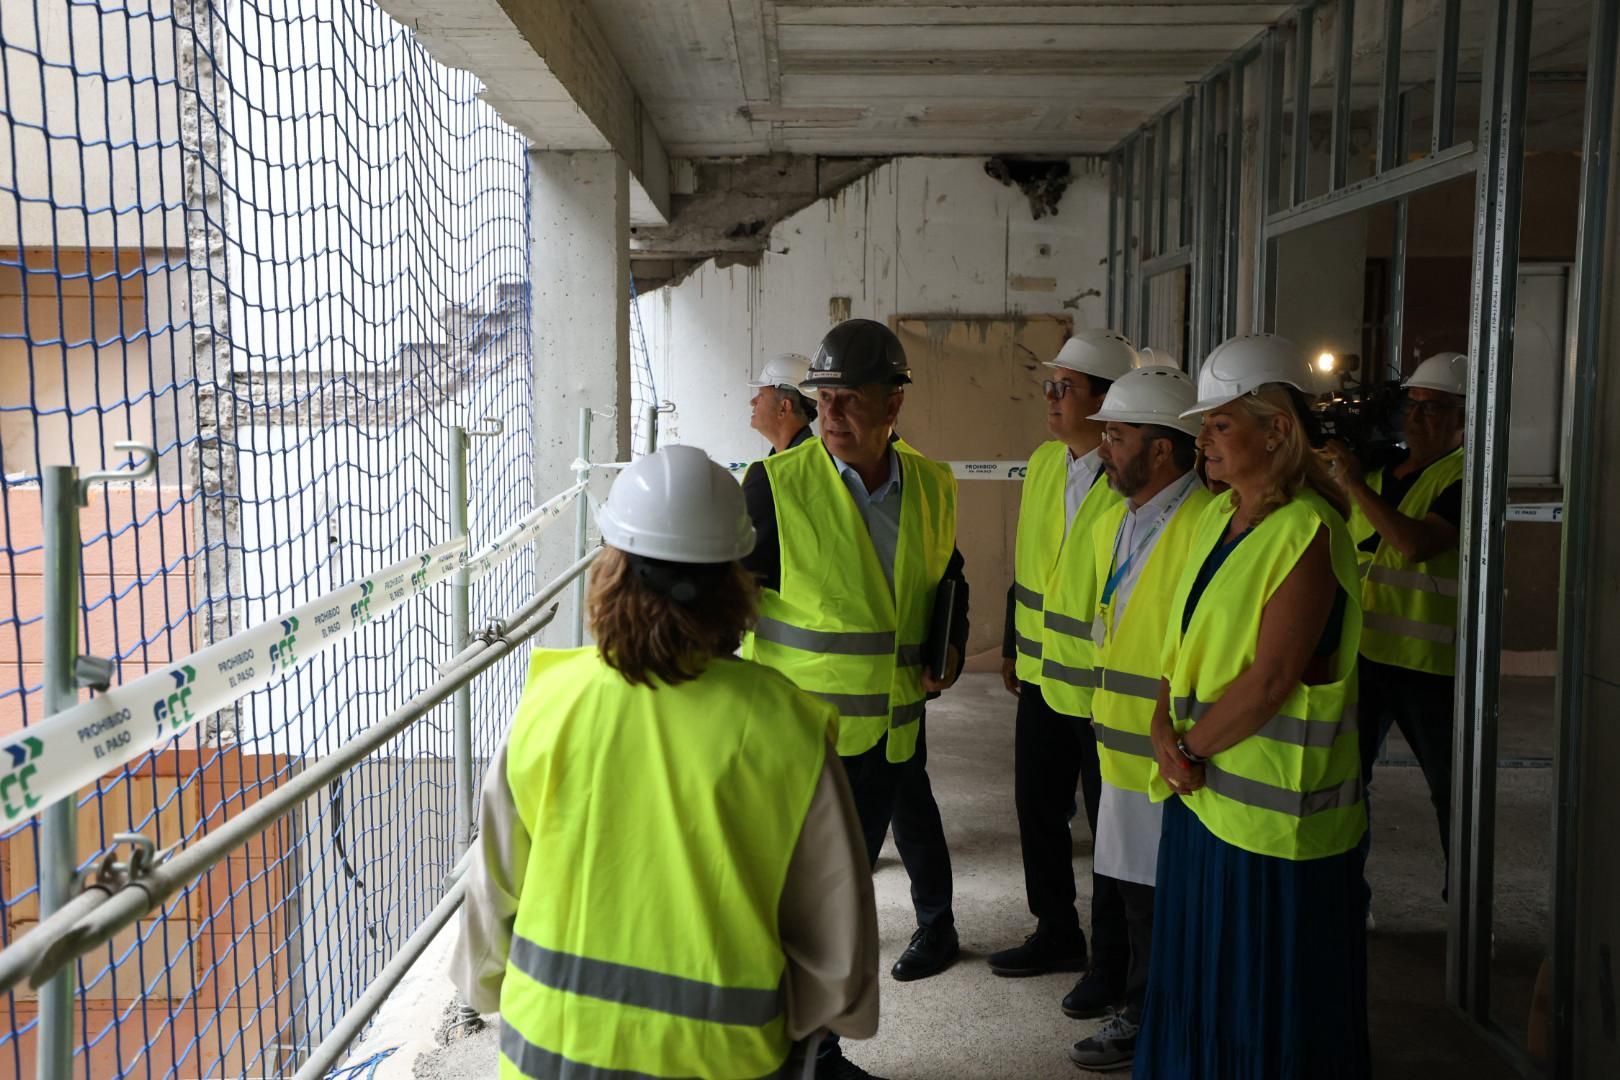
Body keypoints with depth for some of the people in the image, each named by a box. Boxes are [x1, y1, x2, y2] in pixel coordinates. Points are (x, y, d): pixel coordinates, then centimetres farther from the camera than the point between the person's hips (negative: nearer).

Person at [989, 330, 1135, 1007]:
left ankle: (1111, 960, 25)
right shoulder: (1044, 462, 5)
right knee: (1038, 809, 18)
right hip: (1042, 675, 8)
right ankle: (1057, 934, 36)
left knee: (1110, 824, 8)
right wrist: (1013, 646, 17)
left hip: (1104, 688, -7)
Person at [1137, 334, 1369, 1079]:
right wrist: (1166, 730, -5)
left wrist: (1189, 744, -11)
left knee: (1266, 1005, 7)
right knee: (1198, 986, 20)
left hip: (1272, 814, -8)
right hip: (1202, 795, 8)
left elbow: (1269, 680, -21)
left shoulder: (1307, 534, -17)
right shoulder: (1217, 519, 8)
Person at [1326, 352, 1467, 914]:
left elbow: (1415, 543, -26)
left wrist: (1355, 484, -23)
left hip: (1432, 663, -5)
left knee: (1451, 789, 9)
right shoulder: (1380, 470, 10)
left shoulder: (1467, 478, -10)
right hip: (1363, 653, 6)